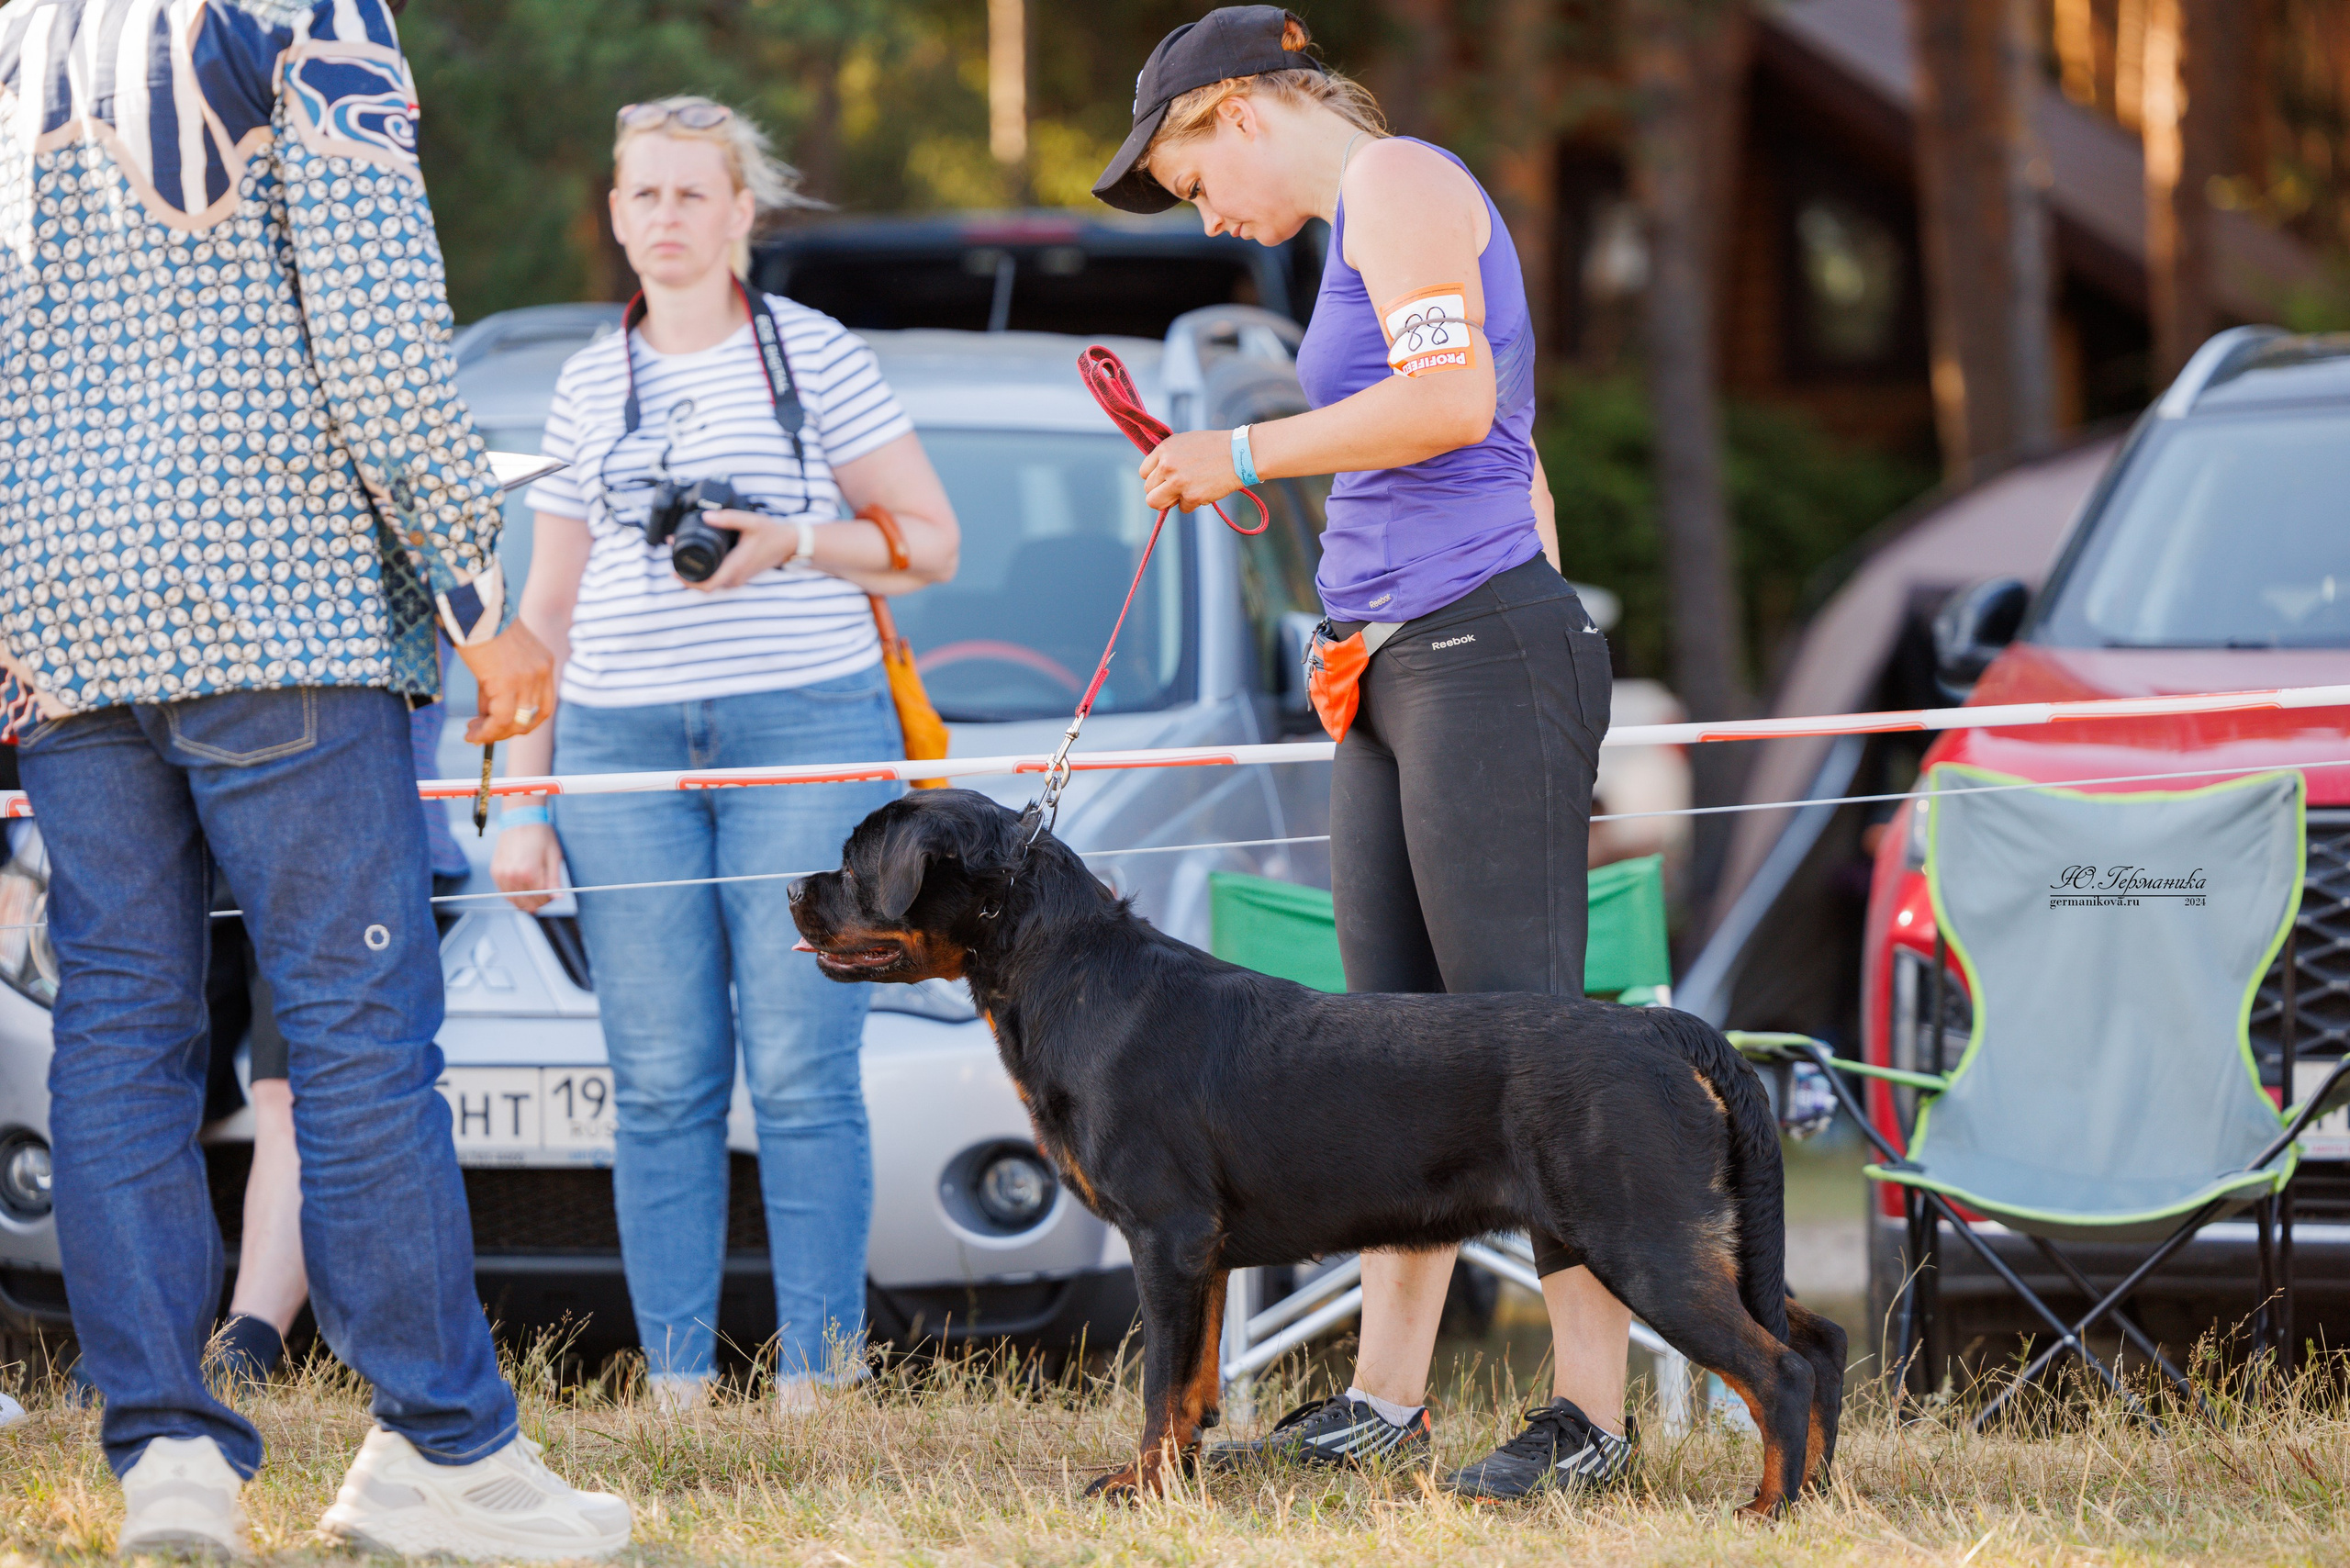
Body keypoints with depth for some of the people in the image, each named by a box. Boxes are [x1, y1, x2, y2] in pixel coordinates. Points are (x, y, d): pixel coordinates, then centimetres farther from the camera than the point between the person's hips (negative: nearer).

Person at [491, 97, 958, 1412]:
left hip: (806, 726, -3)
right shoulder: (588, 388, 16)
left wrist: (791, 544, -12)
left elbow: (932, 543, 5)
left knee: (803, 1071, -8)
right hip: (625, 745, 3)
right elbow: (547, 611, 20)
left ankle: (816, 1380, -5)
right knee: (660, 1083, -1)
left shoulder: (816, 356, 6)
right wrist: (523, 801, 13)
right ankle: (675, 1390, 1)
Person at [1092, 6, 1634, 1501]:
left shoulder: (1396, 178, -5)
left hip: (1483, 647, -10)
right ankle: (1386, 1394, 10)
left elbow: (1453, 397, -19)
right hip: (1391, 660, 10)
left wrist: (1246, 453, -10)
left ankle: (1595, 1410, -11)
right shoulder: (1370, 217, 24)